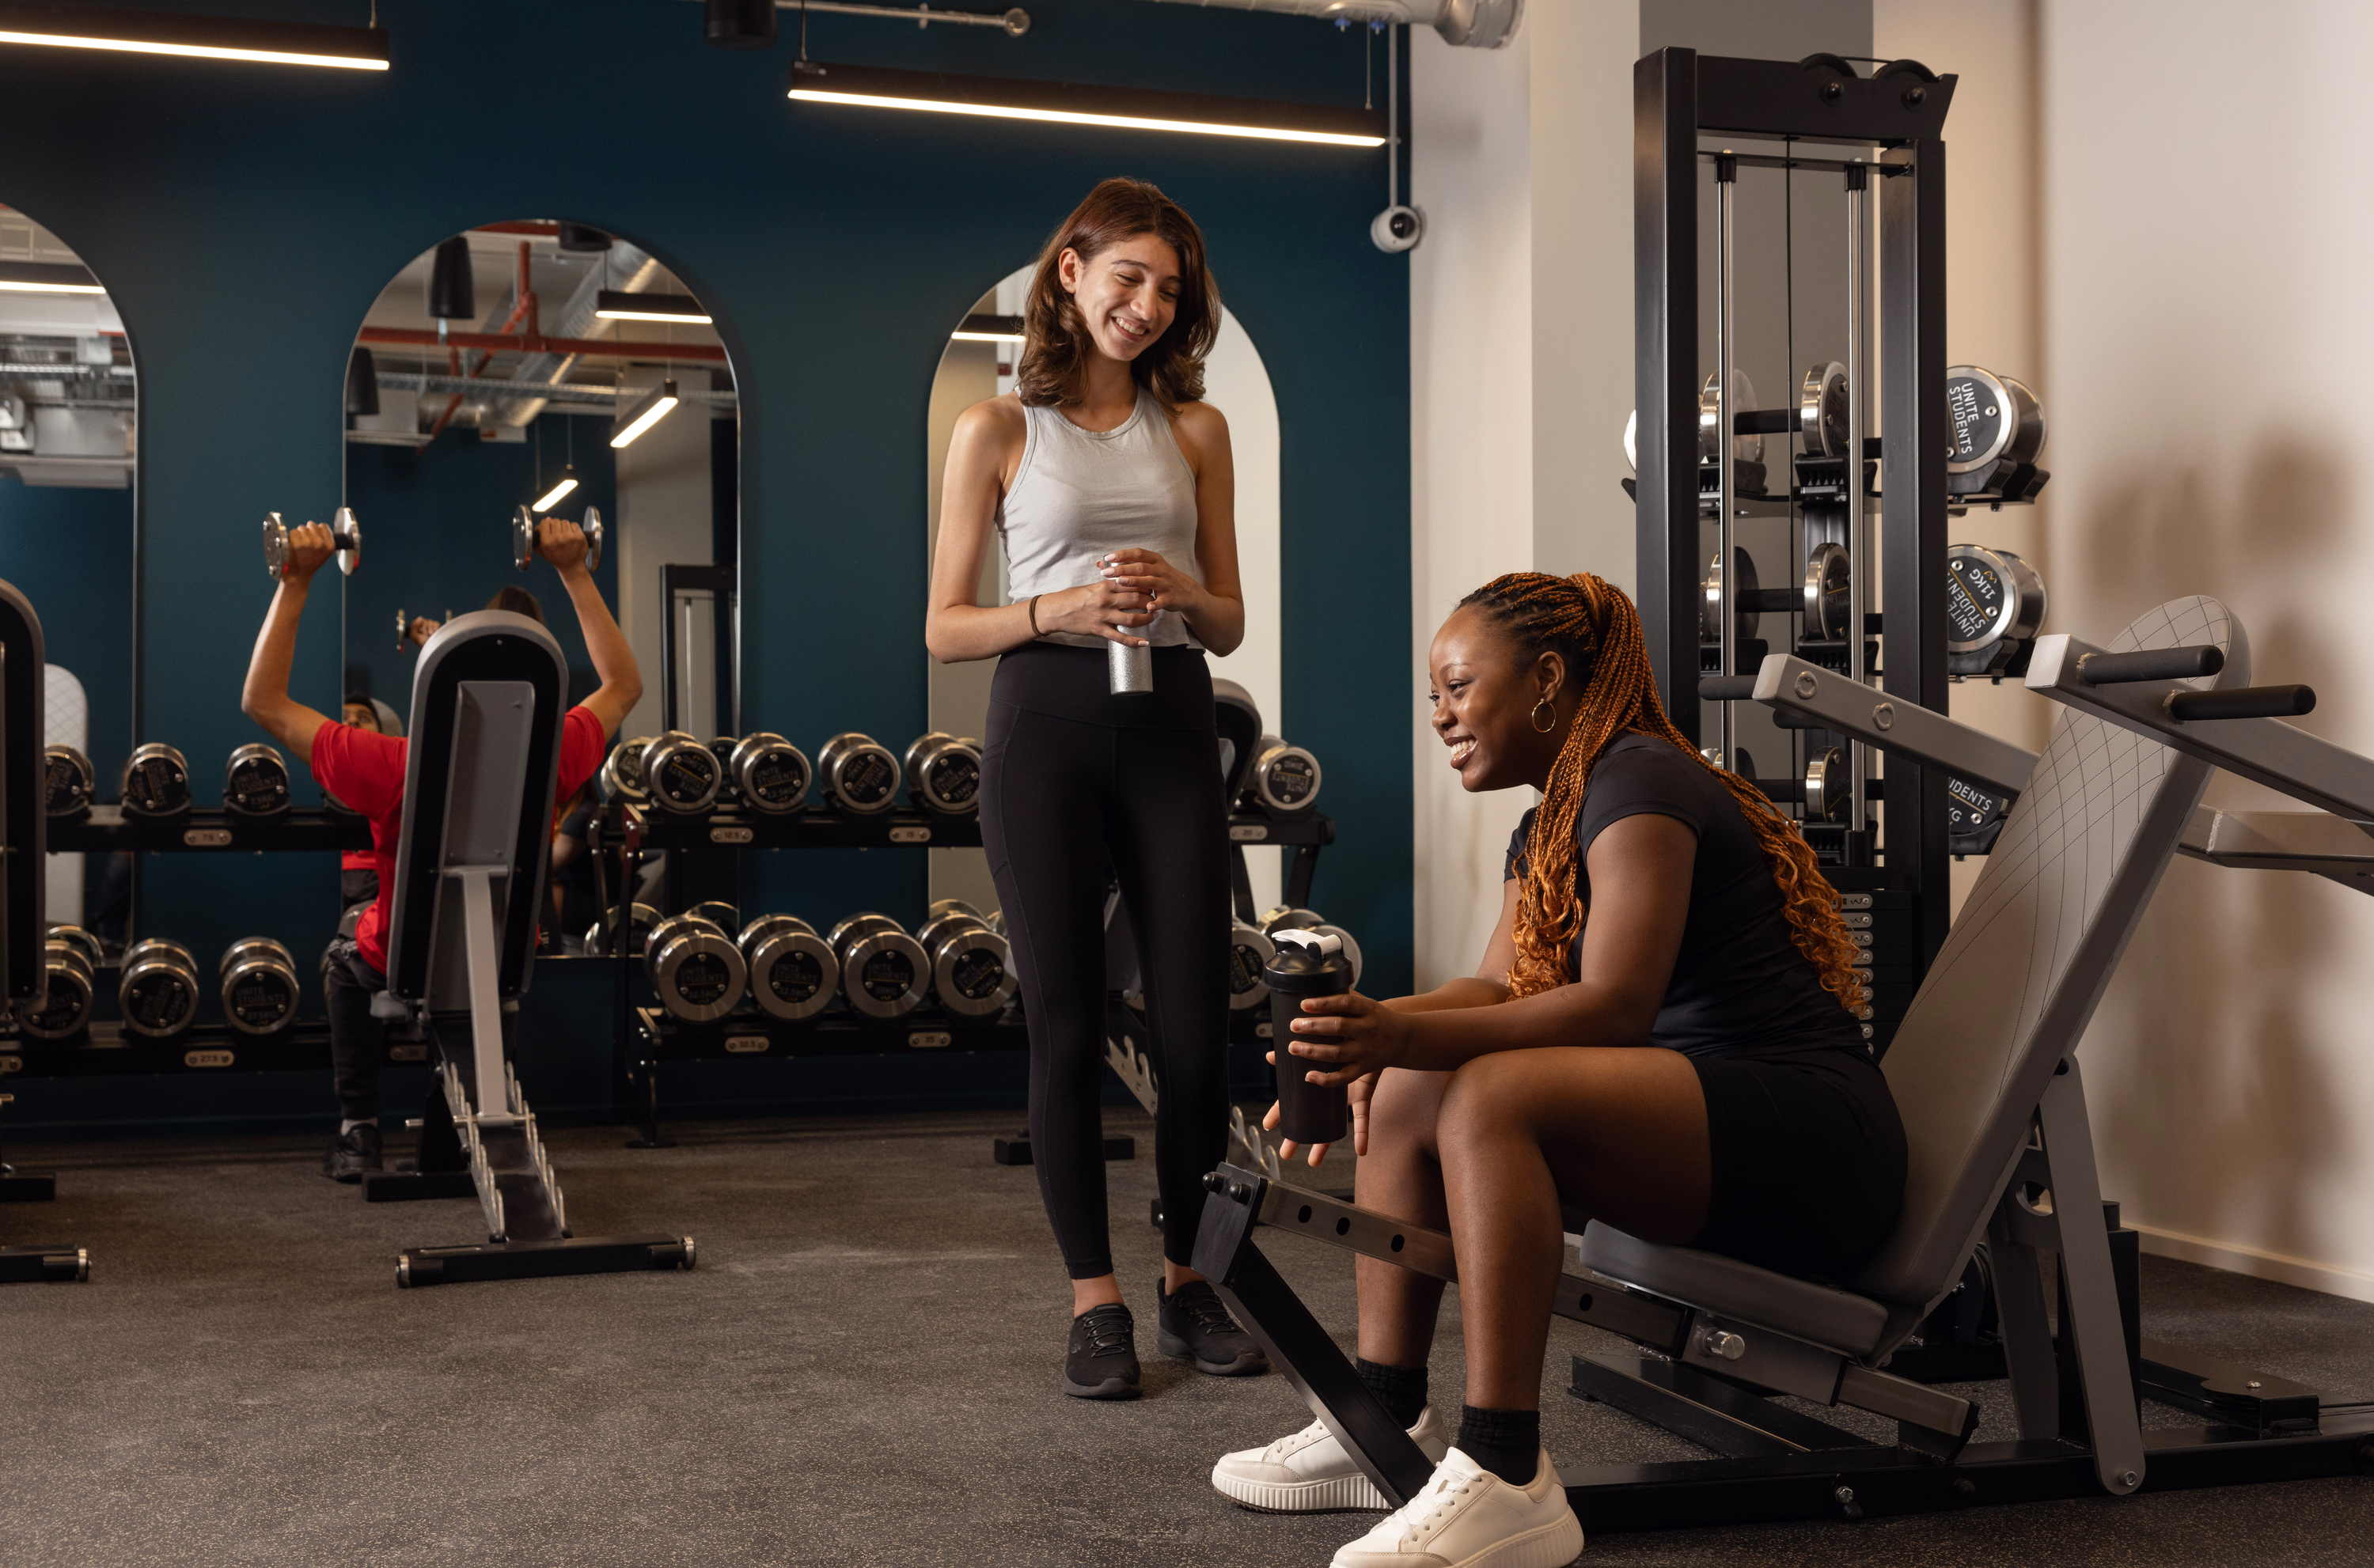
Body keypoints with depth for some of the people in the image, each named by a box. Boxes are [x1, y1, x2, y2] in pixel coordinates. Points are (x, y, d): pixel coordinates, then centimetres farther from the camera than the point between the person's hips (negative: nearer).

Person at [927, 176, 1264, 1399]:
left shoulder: (1195, 428, 12)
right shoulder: (998, 430, 4)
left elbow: (1230, 622, 14)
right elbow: (945, 629, 2)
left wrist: (1177, 595, -8)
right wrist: (1055, 611, -15)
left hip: (1170, 726, 3)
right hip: (1046, 724, -2)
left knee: (1195, 1024, 2)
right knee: (1067, 1024, 2)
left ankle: (1188, 1279, 20)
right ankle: (1095, 1298, 13)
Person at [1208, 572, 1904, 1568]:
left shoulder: (1637, 784, -14)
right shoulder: (1548, 826, 17)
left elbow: (1616, 1004, -25)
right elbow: (1501, 985, 9)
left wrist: (1403, 1034, -36)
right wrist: (1374, 1030, -11)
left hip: (1815, 1144, -10)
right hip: (1708, 1121, 10)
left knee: (1493, 1097, -30)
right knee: (1400, 1090, 6)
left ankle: (1506, 1482, -30)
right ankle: (1387, 1423, 6)